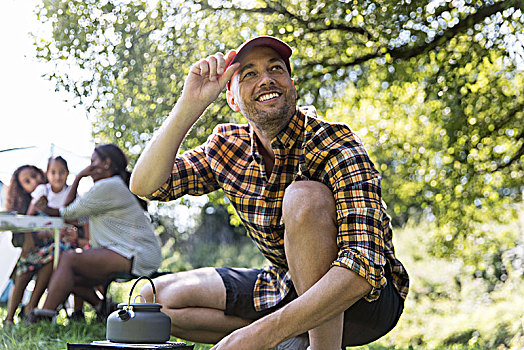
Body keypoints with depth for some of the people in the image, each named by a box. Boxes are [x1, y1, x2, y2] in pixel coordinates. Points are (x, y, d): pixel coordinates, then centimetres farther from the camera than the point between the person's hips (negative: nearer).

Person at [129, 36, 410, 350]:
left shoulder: (338, 147, -22)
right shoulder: (228, 145, -2)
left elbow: (363, 267, -34)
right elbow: (145, 185, -9)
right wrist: (189, 105, -21)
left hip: (370, 295, -6)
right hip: (289, 286, 6)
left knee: (303, 195, -32)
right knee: (156, 298, -3)